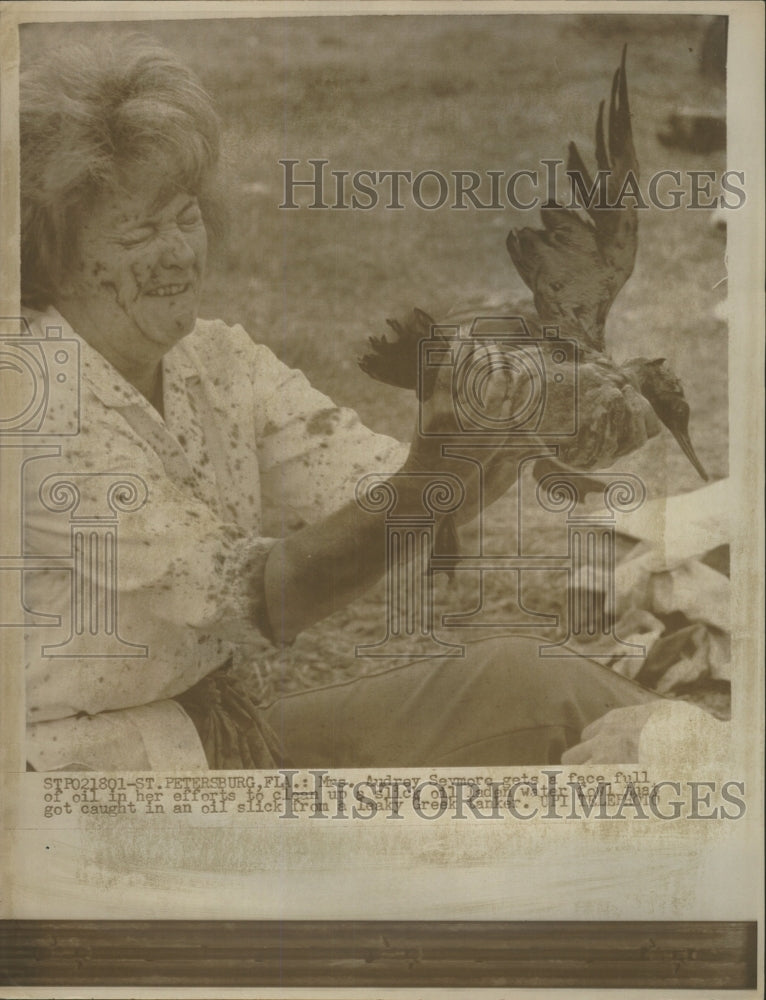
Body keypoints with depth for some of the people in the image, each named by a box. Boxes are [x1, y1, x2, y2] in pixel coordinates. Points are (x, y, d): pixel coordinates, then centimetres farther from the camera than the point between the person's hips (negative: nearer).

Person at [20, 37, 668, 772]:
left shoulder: (217, 364, 1)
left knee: (520, 680, -7)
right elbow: (248, 596, -24)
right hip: (88, 758, -6)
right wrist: (428, 475, -37)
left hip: (220, 730, 6)